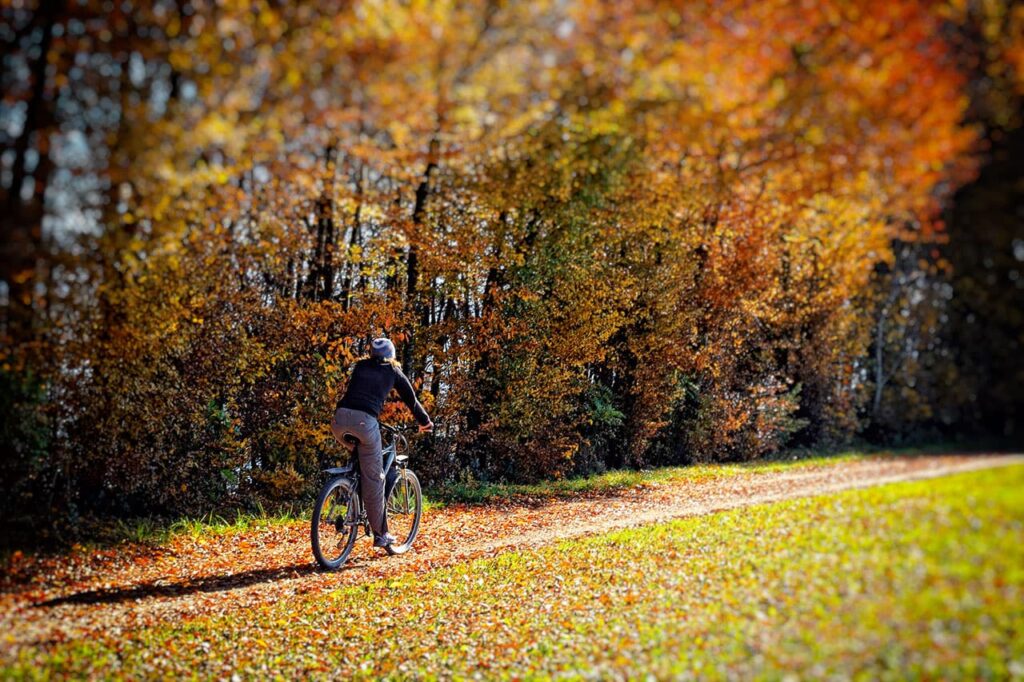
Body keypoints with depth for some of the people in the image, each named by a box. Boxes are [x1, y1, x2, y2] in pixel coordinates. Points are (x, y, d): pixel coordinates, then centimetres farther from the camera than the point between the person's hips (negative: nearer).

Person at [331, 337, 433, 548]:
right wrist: (425, 421, 46)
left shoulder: (360, 367, 27)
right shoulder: (393, 372, 21)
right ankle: (380, 534, 8)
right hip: (365, 421, -3)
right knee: (374, 479, 4)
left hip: (340, 419, 3)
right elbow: (411, 399, 29)